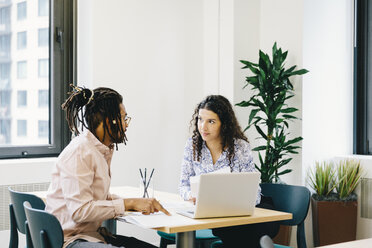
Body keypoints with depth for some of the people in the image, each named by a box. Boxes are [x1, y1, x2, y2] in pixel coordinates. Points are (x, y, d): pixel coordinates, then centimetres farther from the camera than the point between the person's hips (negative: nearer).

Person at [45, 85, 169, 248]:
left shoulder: (104, 149, 11)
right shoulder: (79, 152, -17)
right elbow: (79, 210, -24)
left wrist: (136, 203, 1)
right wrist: (128, 203, -20)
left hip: (93, 234, 9)